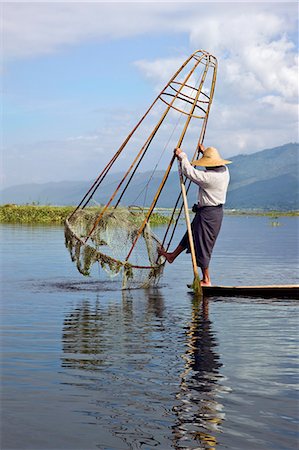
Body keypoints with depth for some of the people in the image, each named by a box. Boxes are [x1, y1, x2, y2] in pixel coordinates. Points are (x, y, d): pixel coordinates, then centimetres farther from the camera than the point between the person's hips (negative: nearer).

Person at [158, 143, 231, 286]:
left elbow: (189, 172, -20)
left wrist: (182, 155, -6)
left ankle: (206, 280, 11)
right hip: (217, 211, 10)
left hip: (208, 214, -10)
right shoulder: (224, 171, 1)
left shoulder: (208, 177, -26)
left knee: (202, 247, 1)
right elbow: (216, 163, 24)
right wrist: (205, 152, 34)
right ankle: (172, 255, 42)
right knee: (191, 234, 24)